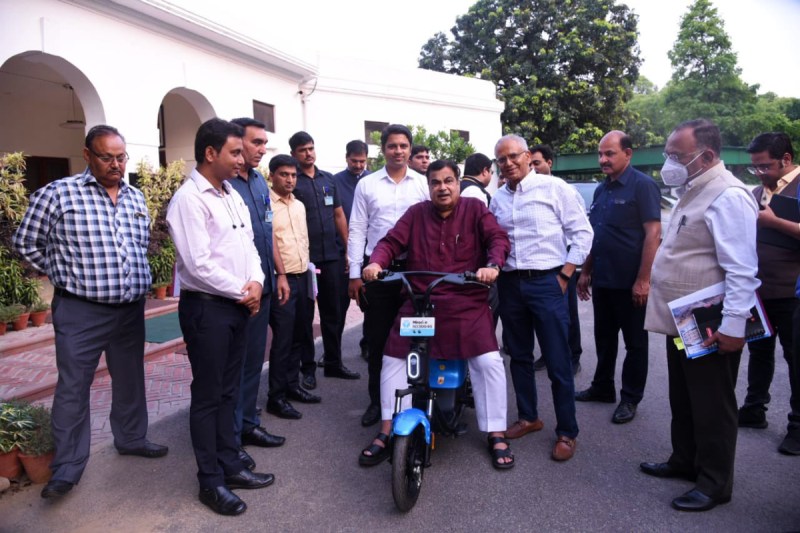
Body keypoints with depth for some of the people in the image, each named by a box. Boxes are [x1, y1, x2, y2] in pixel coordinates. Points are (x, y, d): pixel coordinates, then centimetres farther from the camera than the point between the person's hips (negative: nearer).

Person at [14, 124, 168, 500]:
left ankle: (131, 439, 35)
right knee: (73, 387, 3)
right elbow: (26, 243, 1)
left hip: (131, 310, 5)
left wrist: (135, 280, 13)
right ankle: (67, 467, 16)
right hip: (80, 311, -5)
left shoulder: (136, 198, 9)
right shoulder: (58, 193, -7)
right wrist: (66, 275, 2)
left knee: (130, 380, 17)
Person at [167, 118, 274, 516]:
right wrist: (242, 292, -11)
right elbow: (199, 264, -21)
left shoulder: (232, 195, 12)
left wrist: (256, 282, -5)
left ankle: (230, 465, 31)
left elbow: (249, 245, 13)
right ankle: (210, 482, 19)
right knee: (207, 395, 4)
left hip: (238, 305, 8)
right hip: (206, 307, -8)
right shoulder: (189, 199, -14)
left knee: (229, 390, 17)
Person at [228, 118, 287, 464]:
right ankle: (229, 438, 17)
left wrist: (279, 273, 17)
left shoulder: (259, 181, 13)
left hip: (262, 287, 8)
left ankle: (248, 423, 31)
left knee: (253, 359, 16)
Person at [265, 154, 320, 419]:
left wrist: (306, 270, 16)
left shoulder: (299, 205, 15)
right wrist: (279, 276, -14)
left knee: (299, 337, 14)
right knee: (282, 340, -3)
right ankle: (276, 397, 10)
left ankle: (292, 385, 28)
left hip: (302, 278, 8)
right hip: (281, 280, -7)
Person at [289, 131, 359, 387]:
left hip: (331, 257, 5)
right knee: (304, 315, 6)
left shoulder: (329, 179, 12)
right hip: (304, 258, -4)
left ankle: (333, 362, 25)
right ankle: (308, 367, 17)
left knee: (332, 312, 12)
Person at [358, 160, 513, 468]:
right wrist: (376, 262, -18)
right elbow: (392, 242, 3)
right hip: (417, 303, 2)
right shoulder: (416, 214, 10)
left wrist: (492, 265, -26)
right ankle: (387, 433, 16)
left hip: (466, 304, -2)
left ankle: (496, 435, 9)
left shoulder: (474, 209, 5)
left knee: (489, 362, -10)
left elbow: (498, 238, -5)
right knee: (393, 360, 0)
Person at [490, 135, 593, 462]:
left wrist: (564, 276, -8)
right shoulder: (498, 199, 11)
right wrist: (493, 271, 6)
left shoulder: (554, 188, -4)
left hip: (547, 282, -5)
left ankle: (567, 432, 15)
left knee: (558, 362, 0)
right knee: (519, 356, 15)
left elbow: (582, 233, -5)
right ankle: (528, 417, 32)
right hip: (510, 284, 5)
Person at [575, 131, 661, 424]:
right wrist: (586, 272, 14)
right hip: (602, 280, 7)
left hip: (630, 283, -7)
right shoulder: (601, 190, 12)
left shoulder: (642, 185, -10)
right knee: (604, 338, 17)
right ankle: (602, 388, 31)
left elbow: (653, 233, -17)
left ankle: (630, 398, 20)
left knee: (634, 342, 8)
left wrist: (643, 279, -21)